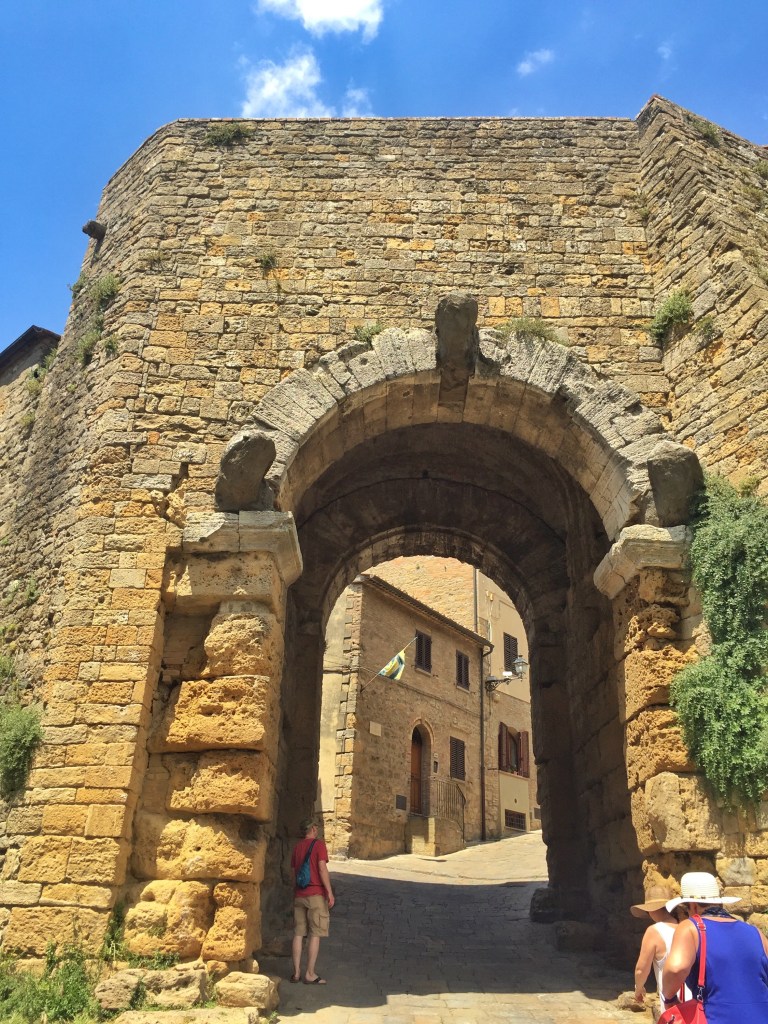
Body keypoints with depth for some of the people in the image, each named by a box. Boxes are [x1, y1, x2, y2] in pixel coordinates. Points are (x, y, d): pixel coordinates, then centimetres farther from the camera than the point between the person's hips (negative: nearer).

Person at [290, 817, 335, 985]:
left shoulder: (297, 846, 11)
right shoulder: (319, 844, -7)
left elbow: (293, 870, 15)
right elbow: (322, 868, -15)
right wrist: (330, 892, -13)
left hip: (299, 894, 6)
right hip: (316, 894, -6)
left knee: (298, 933, 9)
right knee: (315, 934, -1)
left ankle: (296, 972, 12)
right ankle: (310, 974, 0)